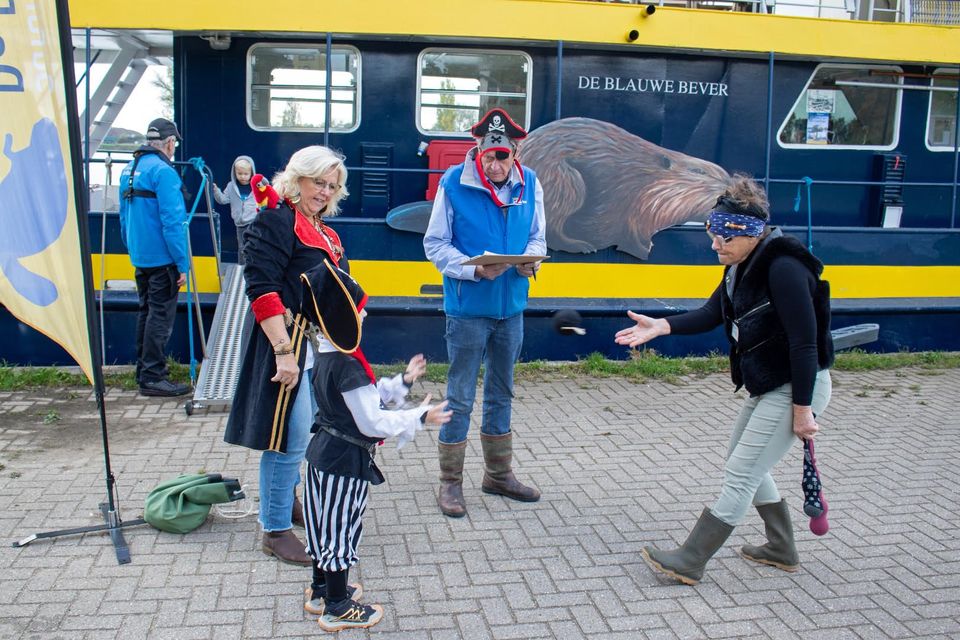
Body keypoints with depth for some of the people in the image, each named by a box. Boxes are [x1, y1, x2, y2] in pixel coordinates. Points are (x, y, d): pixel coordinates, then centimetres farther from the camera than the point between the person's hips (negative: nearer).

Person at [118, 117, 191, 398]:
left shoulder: (129, 169, 12)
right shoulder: (163, 171, -16)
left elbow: (124, 216, 19)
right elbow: (172, 222, -21)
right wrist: (183, 264, -18)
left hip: (139, 257, 9)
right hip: (162, 258, -9)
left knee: (146, 310, 18)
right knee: (161, 315, -3)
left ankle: (144, 369, 27)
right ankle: (153, 377, 0)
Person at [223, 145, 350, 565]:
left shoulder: (322, 230, 18)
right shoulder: (276, 219, -11)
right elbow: (262, 289, -20)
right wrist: (283, 351, -24)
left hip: (320, 344, 9)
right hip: (288, 342, -9)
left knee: (306, 431, 19)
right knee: (290, 436, -4)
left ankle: (287, 500, 38)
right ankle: (275, 530, 9)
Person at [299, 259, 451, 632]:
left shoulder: (327, 358, 4)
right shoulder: (347, 366, -26)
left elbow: (370, 397, 13)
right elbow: (373, 422, -24)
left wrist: (403, 381, 13)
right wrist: (420, 417, -17)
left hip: (324, 451, 9)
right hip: (346, 461, -9)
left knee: (326, 524, 21)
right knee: (341, 529, 4)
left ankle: (321, 590, 37)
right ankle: (338, 608, 18)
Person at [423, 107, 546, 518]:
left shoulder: (529, 183, 0)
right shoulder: (453, 183, -12)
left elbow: (537, 236, 9)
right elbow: (435, 245, -8)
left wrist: (530, 258, -14)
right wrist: (475, 269, -23)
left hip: (511, 307, 5)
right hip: (468, 309, -5)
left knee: (501, 394, 18)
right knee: (460, 399, 2)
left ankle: (499, 474, 33)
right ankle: (450, 482, 17)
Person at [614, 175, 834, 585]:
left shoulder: (784, 269, -25)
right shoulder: (742, 266, 4)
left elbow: (805, 343, -25)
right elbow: (711, 314, 3)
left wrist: (802, 409, -22)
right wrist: (662, 326, -12)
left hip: (797, 389, -10)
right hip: (767, 387, 10)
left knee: (740, 474, -5)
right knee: (745, 465, 21)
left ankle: (688, 563, 5)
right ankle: (782, 550, 37)